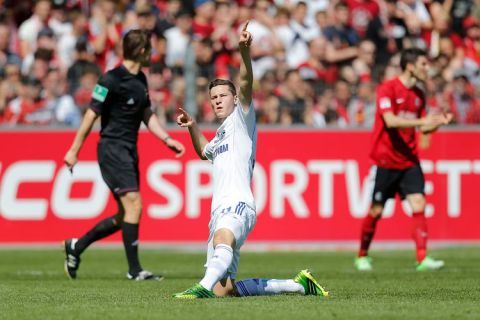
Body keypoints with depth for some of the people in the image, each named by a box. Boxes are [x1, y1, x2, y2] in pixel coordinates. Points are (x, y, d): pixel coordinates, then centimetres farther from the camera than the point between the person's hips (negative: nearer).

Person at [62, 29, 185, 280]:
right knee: (134, 205, -15)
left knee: (124, 217, 10)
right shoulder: (112, 80, -14)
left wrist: (167, 139, 8)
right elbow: (92, 114, -12)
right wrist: (74, 150, -11)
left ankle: (76, 246, 25)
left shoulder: (140, 80, 12)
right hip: (112, 149, -9)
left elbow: (147, 115, 20)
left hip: (129, 150, 9)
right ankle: (134, 270, -10)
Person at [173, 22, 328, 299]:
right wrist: (192, 127, 36)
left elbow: (246, 85, -12)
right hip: (220, 210, 9)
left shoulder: (241, 120, 7)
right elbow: (204, 151, 54)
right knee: (223, 291, 1)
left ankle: (205, 286, -68)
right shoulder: (221, 135, 30)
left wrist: (245, 50, -29)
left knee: (223, 237, -43)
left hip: (237, 205, -9)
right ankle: (298, 284, 13)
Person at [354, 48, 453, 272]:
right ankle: (362, 256, 22)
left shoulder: (418, 94, 9)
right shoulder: (388, 89, -12)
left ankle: (422, 258, -14)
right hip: (385, 160, -5)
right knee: (376, 211, 3)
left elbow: (423, 127, 16)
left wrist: (438, 122, -4)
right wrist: (422, 121, -30)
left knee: (418, 205, -10)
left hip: (409, 161, 5)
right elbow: (390, 120, -25)